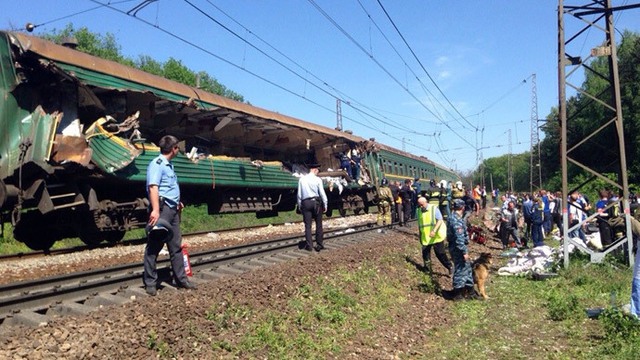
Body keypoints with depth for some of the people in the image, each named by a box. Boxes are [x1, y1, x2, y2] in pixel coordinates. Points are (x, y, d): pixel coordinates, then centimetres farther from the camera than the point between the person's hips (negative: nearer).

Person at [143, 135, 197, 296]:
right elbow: (153, 187, -24)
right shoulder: (157, 164, -12)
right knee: (154, 246, 0)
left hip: (172, 209, 10)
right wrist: (155, 209, -33)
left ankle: (181, 278, 21)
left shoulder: (168, 165, 18)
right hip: (162, 208, -10)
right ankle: (150, 282, 8)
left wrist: (177, 202, 37)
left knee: (176, 246, 13)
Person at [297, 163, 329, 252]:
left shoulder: (302, 179, 4)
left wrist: (299, 206, 13)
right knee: (319, 224, 8)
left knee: (307, 225, 4)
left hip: (305, 203, 2)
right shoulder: (317, 179, -5)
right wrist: (325, 205, 2)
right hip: (316, 202, -2)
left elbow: (299, 194, 6)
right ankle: (319, 244, 11)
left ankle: (309, 245, 2)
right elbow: (322, 193, -6)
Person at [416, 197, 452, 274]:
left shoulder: (434, 208, -12)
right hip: (425, 237, 5)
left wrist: (434, 231, -30)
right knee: (425, 253, 8)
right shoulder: (418, 210, 4)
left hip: (436, 236, -5)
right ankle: (427, 270, 23)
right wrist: (419, 233, 20)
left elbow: (440, 220, -18)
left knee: (440, 253, -4)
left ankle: (449, 267, 11)